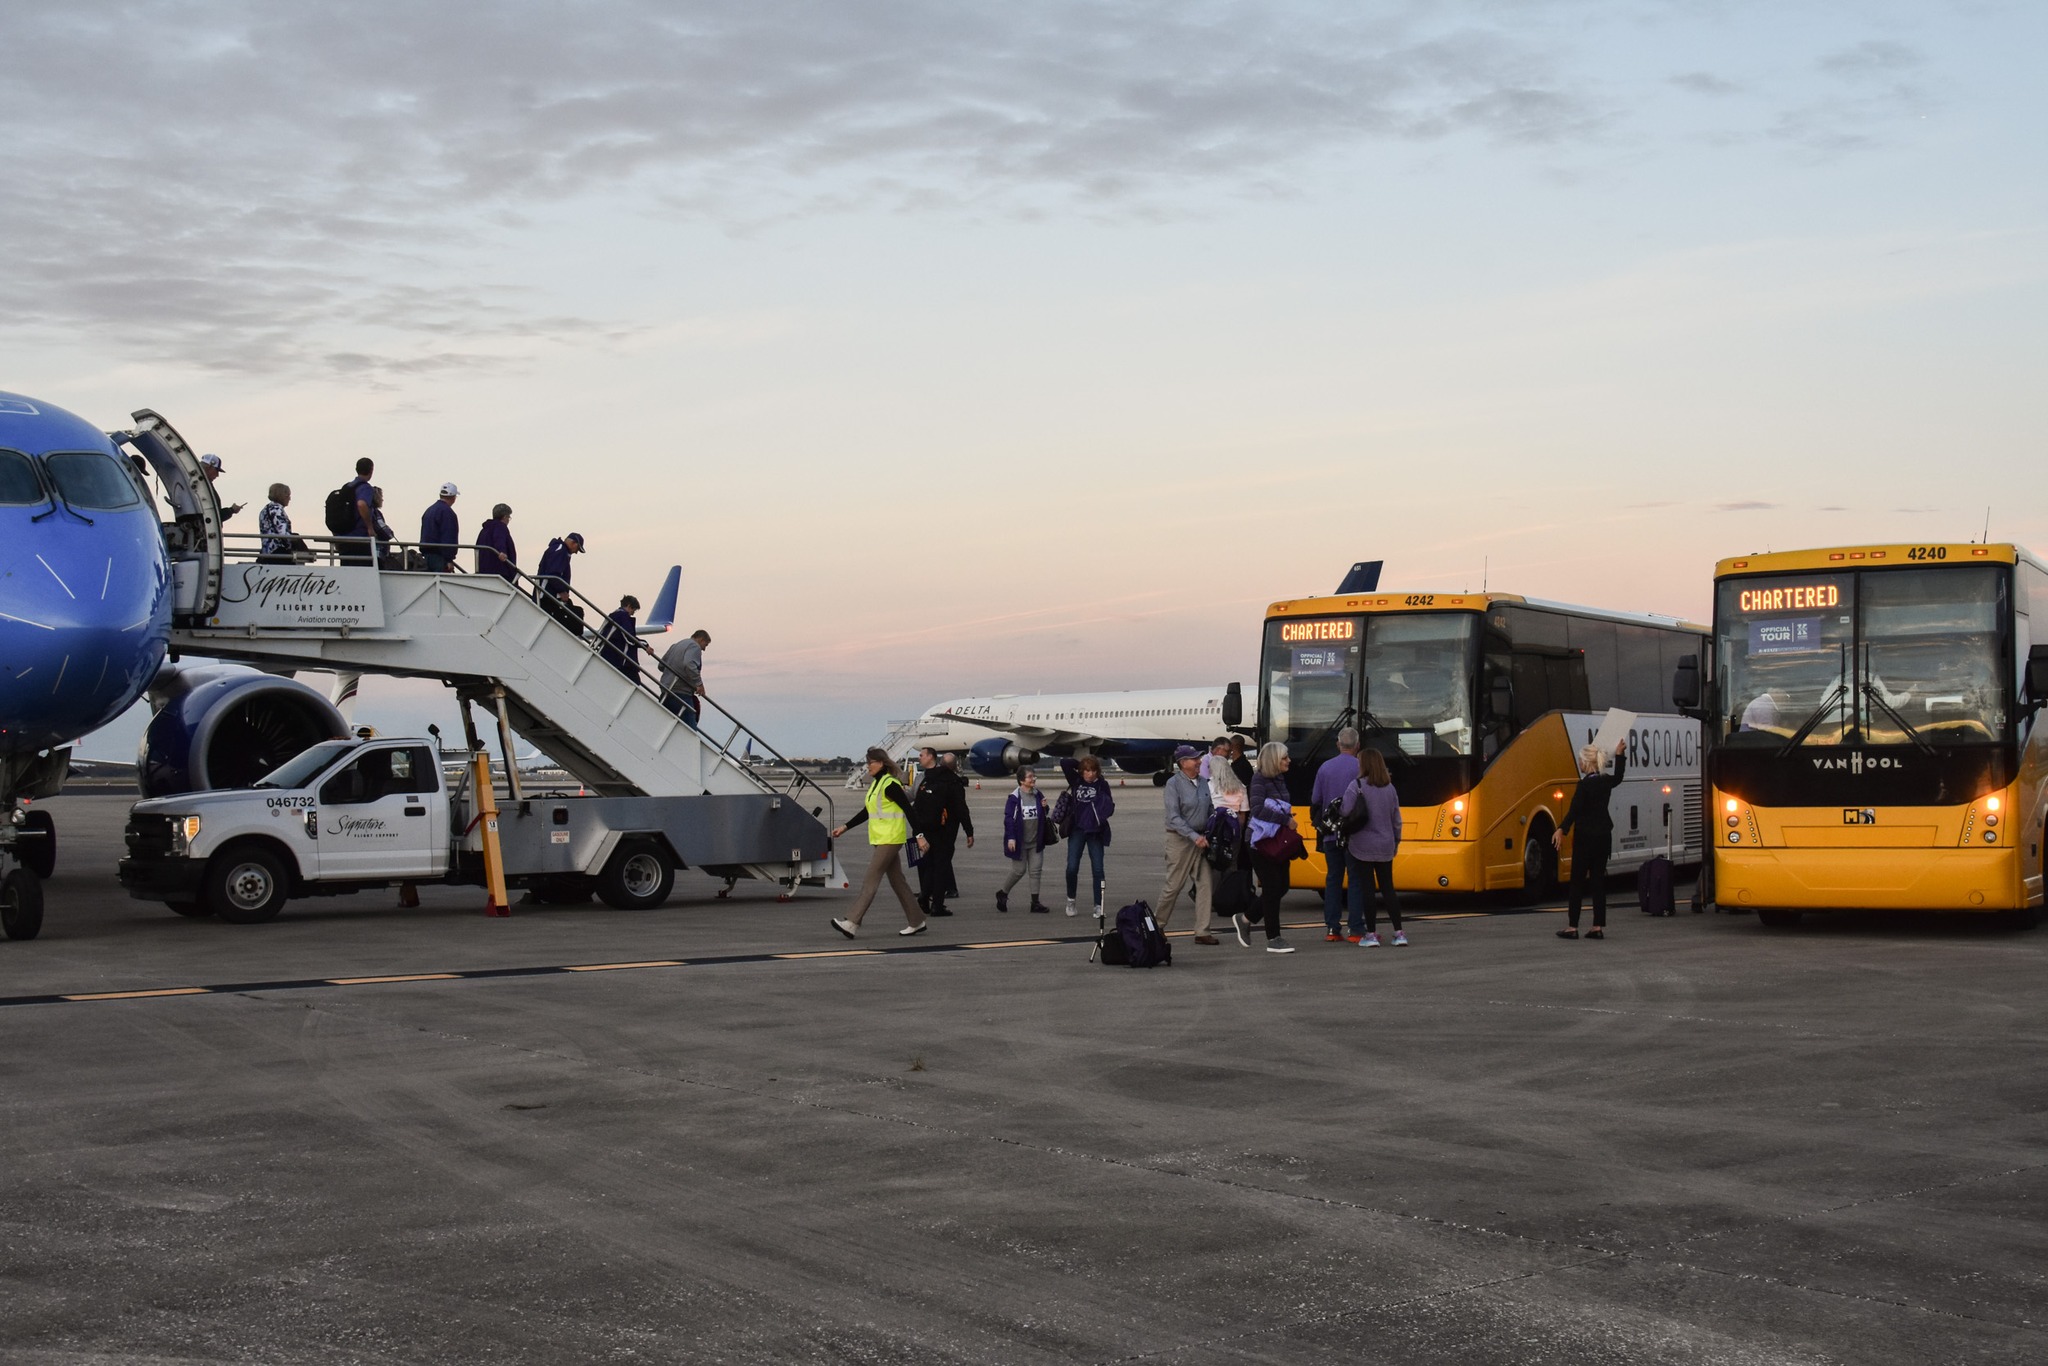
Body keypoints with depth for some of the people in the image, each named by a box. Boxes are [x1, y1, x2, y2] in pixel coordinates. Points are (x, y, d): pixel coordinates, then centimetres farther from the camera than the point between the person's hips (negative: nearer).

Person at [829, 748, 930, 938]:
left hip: (891, 839, -10)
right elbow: (866, 812, 21)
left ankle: (852, 923, -16)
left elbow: (908, 810, -16)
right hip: (881, 839, 10)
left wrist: (919, 835, -19)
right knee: (897, 881, 12)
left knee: (870, 881, -12)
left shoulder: (890, 784, -14)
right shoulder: (875, 784, 14)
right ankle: (918, 921, 18)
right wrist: (845, 827, 17)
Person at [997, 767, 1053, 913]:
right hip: (1019, 841, -5)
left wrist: (1044, 807, -6)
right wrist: (1011, 838, -20)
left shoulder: (1037, 795, 6)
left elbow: (1043, 816, 16)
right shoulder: (1014, 798, -12)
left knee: (1036, 870, 3)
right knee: (1019, 870, 0)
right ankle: (1002, 893, 24)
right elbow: (1009, 818, -14)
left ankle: (1035, 903, 8)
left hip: (1035, 841, 6)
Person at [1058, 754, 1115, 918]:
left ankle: (1098, 906, 5)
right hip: (1077, 830, 1)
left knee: (1097, 869, -1)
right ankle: (1070, 900, 18)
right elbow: (1064, 763, -5)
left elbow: (1109, 808, -2)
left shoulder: (1102, 785, -1)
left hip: (1095, 831, -1)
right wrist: (1080, 764, 0)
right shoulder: (1076, 780, 3)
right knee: (1072, 867, -4)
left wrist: (1107, 806, -22)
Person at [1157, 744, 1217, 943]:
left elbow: (1210, 809, 19)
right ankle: (1157, 925, 18)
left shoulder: (1202, 783, 9)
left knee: (1205, 884, 0)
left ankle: (1202, 932, 3)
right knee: (1174, 885, 0)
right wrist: (1194, 836, -23)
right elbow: (1173, 817, -16)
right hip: (1180, 839, -6)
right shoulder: (1174, 784, -10)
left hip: (1201, 840, 6)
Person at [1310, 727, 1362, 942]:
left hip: (1330, 834, 4)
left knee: (1333, 879, 7)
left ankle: (1332, 929, 4)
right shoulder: (1360, 768, -8)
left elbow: (1315, 801, 10)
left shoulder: (1324, 768, 5)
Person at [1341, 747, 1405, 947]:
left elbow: (1346, 812, -17)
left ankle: (1370, 934, 2)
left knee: (1366, 889, 1)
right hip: (1385, 846, 5)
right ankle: (1399, 933, 7)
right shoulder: (1389, 788, 6)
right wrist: (1396, 842, 22)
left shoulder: (1357, 785, -11)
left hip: (1362, 845, -5)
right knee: (1388, 888, 10)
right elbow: (1396, 820, 11)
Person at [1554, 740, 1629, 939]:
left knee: (1577, 881, -1)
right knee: (1598, 880, 9)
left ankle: (1572, 927, -2)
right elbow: (1618, 777, 31)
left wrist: (1562, 830, -34)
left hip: (1586, 838, -7)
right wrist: (1620, 755, 39)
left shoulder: (1585, 784, -16)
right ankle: (1598, 927, 7)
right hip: (1604, 836, 7)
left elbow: (1574, 810, -27)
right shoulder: (1606, 781, 6)